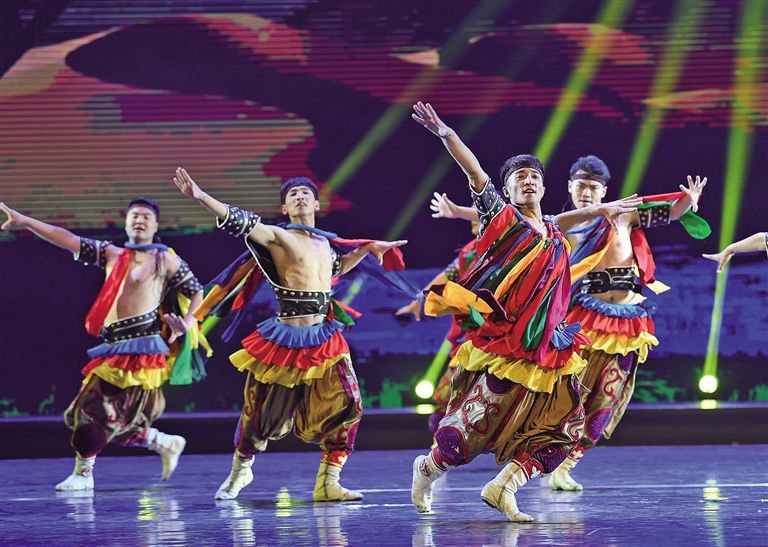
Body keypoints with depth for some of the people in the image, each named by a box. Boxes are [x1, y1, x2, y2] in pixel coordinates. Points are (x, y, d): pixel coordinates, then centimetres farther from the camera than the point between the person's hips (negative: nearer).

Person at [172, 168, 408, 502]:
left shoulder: (326, 243, 14)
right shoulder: (278, 236, -5)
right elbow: (238, 221, -18)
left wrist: (368, 248, 30)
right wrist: (200, 197, -31)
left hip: (323, 339, 5)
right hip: (285, 339, -5)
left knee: (345, 407, -7)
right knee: (260, 412, 7)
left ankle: (328, 483, 1)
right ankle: (239, 471, 32)